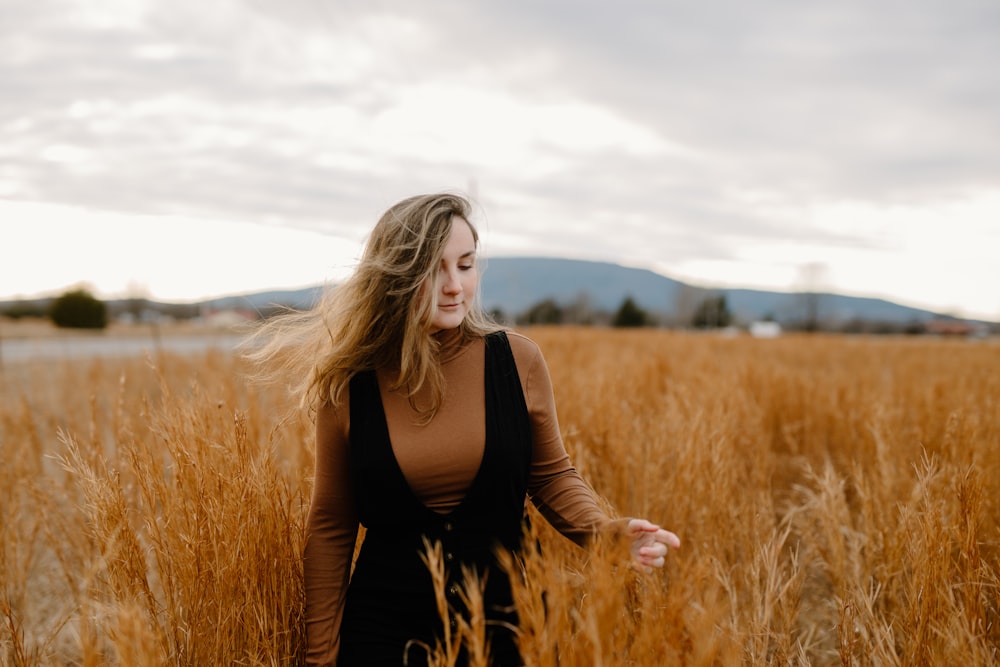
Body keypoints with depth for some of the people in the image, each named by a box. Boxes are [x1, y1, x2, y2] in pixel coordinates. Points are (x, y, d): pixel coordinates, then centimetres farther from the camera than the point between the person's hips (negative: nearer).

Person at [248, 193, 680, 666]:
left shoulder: (516, 360, -8)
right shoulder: (350, 386, -8)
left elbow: (551, 475, 5)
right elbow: (330, 528, 0)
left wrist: (605, 531, -16)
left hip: (503, 625, 1)